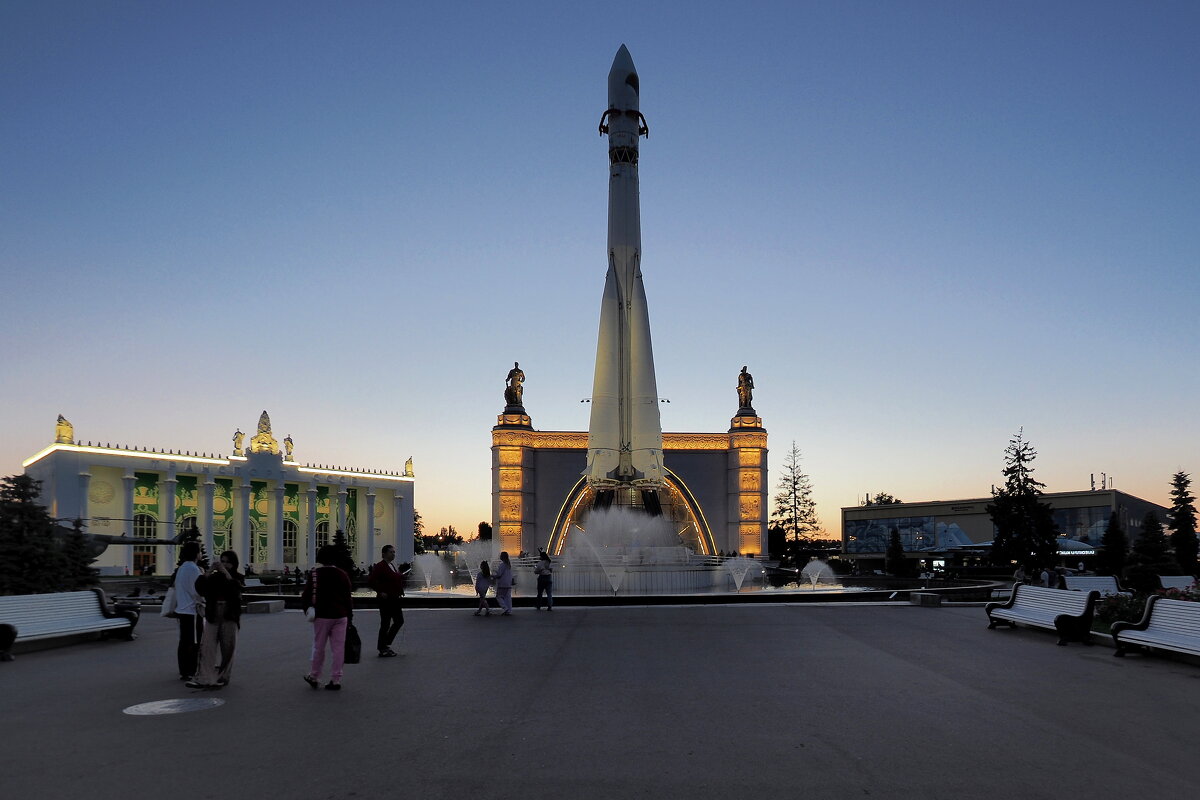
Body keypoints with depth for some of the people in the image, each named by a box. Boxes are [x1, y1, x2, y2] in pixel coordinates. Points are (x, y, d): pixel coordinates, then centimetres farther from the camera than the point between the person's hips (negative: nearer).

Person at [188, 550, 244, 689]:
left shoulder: (237, 578, 3)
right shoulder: (213, 577, 6)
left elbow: (236, 588, -19)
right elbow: (200, 587, -8)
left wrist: (225, 572, -25)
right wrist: (210, 571, -17)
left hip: (229, 617, -1)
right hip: (213, 617, 1)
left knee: (227, 649, 4)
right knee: (207, 647, -8)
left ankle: (222, 677, 16)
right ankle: (204, 679, -12)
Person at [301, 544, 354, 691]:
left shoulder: (315, 574, -4)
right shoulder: (342, 575, 4)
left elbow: (306, 595, -6)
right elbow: (348, 598, 7)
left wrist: (307, 609, 10)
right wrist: (349, 618, 13)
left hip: (322, 616, -2)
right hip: (340, 617, 2)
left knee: (319, 648, 10)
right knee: (338, 648, 4)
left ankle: (314, 677, 21)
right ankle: (336, 680, 6)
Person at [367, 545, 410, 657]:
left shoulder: (394, 567, 14)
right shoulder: (380, 567, -13)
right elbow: (370, 581, -21)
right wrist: (380, 592, -20)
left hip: (394, 599, 9)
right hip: (386, 600, -9)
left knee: (399, 621, 13)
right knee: (385, 624, -2)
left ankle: (386, 645, 24)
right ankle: (383, 650, 7)